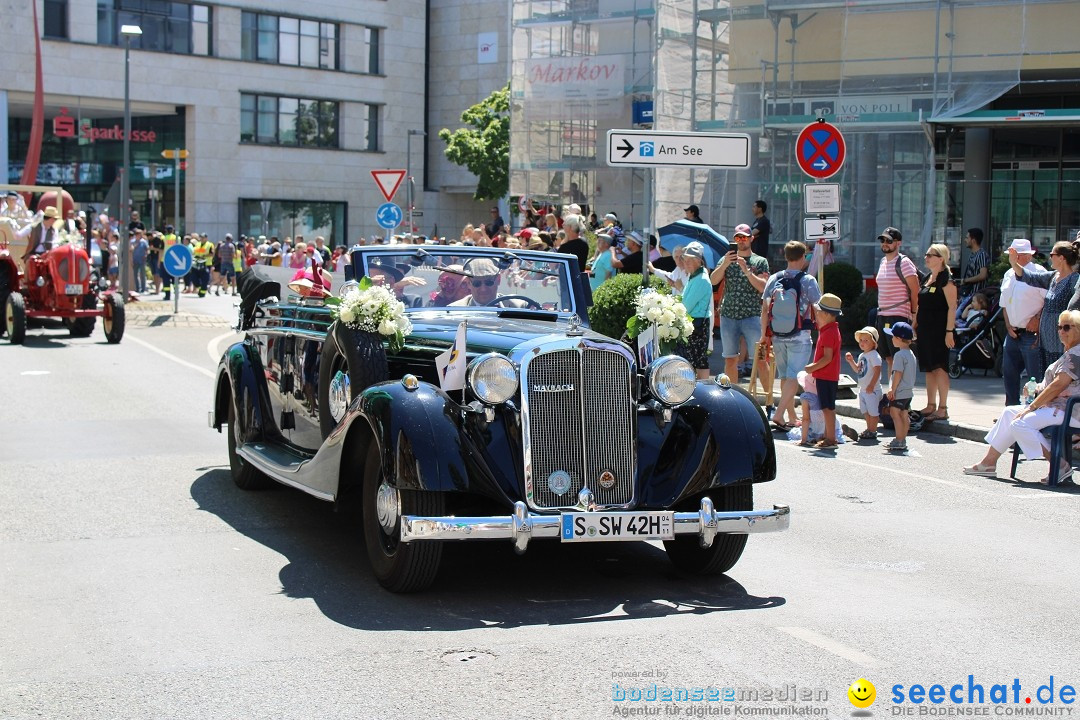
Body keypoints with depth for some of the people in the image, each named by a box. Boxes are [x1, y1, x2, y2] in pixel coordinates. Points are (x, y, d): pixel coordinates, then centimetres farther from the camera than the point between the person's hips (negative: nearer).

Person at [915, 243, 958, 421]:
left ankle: (943, 409, -5)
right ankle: (931, 406, 20)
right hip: (925, 329, 9)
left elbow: (952, 307, -16)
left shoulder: (945, 279, -11)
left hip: (939, 330, -9)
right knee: (929, 368, 12)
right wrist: (916, 326, 18)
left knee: (939, 368, -8)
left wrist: (949, 331, -21)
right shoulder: (927, 278, 15)